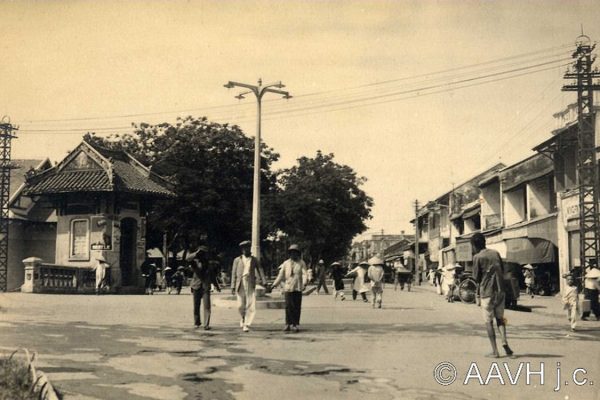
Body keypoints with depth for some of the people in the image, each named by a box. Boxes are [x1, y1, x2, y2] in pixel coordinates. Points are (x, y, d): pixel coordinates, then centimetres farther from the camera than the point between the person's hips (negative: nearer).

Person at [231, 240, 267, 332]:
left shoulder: (254, 259, 11)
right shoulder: (237, 260, 9)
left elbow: (259, 270, 4)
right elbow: (234, 274, 7)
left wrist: (264, 282, -9)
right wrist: (233, 287, 0)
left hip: (251, 284, 0)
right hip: (240, 284, 0)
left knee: (250, 305, -9)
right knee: (240, 305, 2)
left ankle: (246, 324, -5)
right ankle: (243, 317, 32)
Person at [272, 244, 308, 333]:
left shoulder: (301, 263, 7)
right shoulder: (286, 263, 11)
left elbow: (304, 274, -6)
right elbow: (281, 275, 10)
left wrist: (304, 282, -24)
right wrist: (274, 284, 1)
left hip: (298, 288, -1)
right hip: (288, 288, 1)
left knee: (297, 307, 0)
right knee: (288, 306, -2)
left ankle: (296, 325, 7)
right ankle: (288, 324, 5)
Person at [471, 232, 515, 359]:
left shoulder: (477, 257, -7)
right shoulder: (496, 253, 10)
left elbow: (477, 278, -6)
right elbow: (502, 272, 13)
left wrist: (478, 296, 4)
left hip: (486, 292, -5)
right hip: (500, 291, 5)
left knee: (488, 321, 3)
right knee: (500, 318, 16)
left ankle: (495, 351, 0)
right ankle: (504, 342, -5)